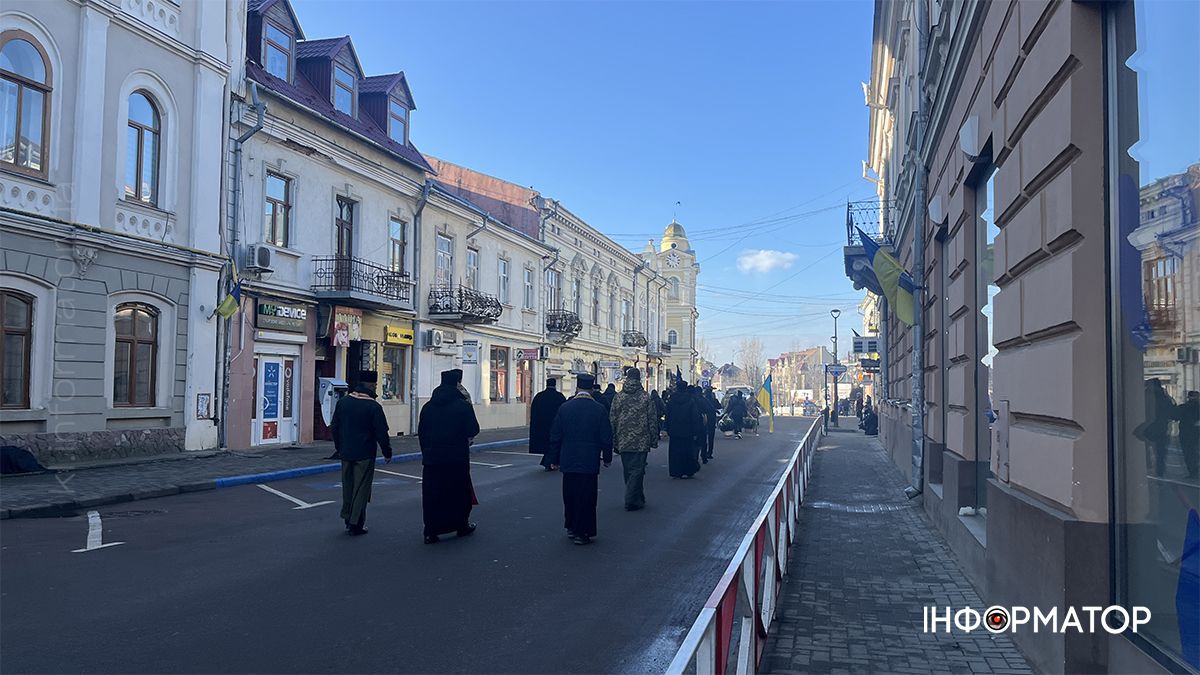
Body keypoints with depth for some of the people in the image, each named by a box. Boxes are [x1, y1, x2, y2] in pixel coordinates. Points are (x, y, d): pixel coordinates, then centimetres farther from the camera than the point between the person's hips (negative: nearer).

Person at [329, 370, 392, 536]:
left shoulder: (343, 402, 2)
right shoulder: (373, 406, -14)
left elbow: (334, 427, 10)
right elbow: (381, 433, -13)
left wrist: (338, 447, 23)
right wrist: (387, 452, 0)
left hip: (346, 453, 5)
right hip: (365, 454, -5)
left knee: (347, 486, 18)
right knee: (361, 488, 3)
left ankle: (348, 519, 27)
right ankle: (356, 524, 4)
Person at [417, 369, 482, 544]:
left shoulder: (428, 407, 5)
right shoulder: (463, 405, -9)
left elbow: (421, 433, 7)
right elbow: (473, 430, -10)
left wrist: (426, 452, 16)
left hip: (432, 458, 3)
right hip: (457, 458, -3)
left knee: (432, 494, 6)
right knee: (460, 492, 13)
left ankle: (431, 532, 5)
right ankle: (461, 525, 25)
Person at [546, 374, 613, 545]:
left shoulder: (565, 408, -1)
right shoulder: (599, 409, -7)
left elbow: (555, 436, 2)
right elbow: (606, 437, -5)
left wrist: (555, 459, 12)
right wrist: (607, 458, 8)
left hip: (568, 461, 2)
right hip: (590, 462, -2)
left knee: (569, 495, 15)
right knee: (586, 497, 4)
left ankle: (571, 527, 25)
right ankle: (581, 533, 7)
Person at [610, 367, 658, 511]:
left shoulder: (618, 397, 2)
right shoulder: (646, 397, -5)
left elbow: (612, 421, 3)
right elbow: (653, 421, -4)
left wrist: (614, 442, 10)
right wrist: (654, 440, 4)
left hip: (623, 442, 3)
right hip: (641, 442, -3)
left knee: (628, 471, 14)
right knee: (637, 470, 1)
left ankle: (637, 498, 25)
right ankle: (631, 500, -6)